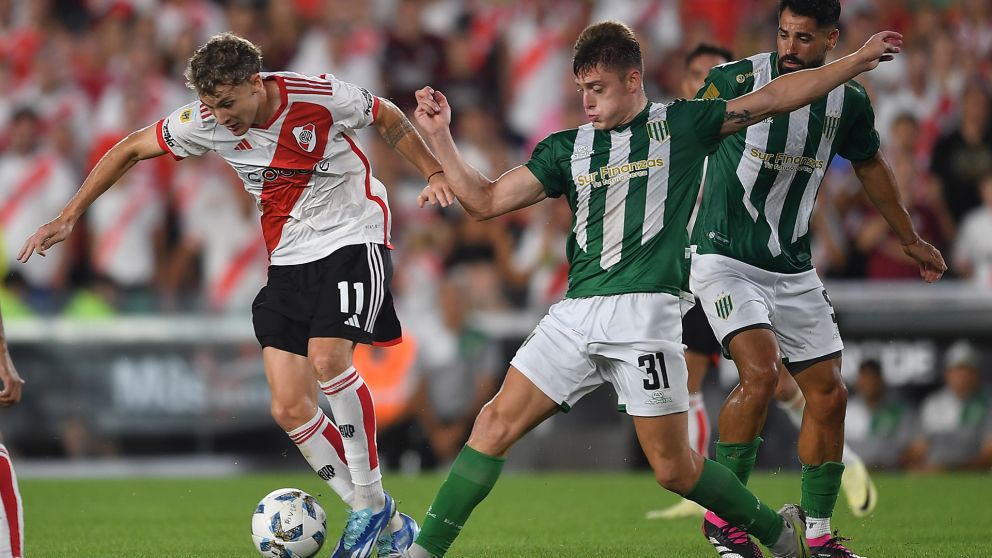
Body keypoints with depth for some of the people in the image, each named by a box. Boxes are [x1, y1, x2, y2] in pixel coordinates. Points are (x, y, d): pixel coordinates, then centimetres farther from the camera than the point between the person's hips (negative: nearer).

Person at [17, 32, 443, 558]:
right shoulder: (206, 121, -9)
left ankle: (370, 500, -12)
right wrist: (68, 217, 3)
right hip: (288, 259, 5)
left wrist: (434, 173, -5)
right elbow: (130, 149, 4)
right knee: (289, 409, -5)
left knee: (327, 358, -28)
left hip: (352, 238, -5)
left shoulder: (320, 96, -19)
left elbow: (387, 117, 0)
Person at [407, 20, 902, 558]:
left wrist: (857, 61, 11)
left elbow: (773, 98, 12)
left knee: (674, 468, -4)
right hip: (576, 311, 4)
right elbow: (485, 201, 12)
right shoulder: (567, 148, 14)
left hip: (644, 312, -4)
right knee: (496, 422, -7)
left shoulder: (680, 124, 7)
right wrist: (439, 136, 1)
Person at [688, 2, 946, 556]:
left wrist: (911, 239, 30)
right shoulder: (736, 80, -13)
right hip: (726, 258, -5)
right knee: (760, 374, -24)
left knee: (829, 394, 2)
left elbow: (871, 165, 20)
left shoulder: (849, 102, 0)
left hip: (794, 271, 5)